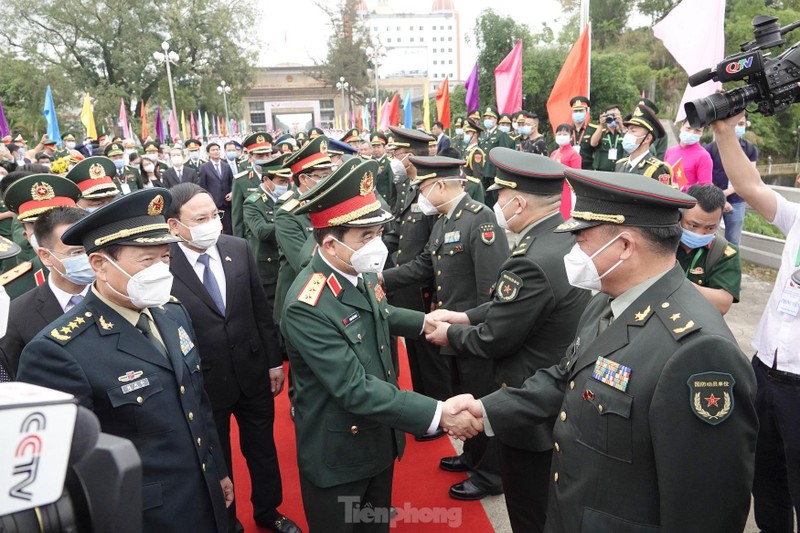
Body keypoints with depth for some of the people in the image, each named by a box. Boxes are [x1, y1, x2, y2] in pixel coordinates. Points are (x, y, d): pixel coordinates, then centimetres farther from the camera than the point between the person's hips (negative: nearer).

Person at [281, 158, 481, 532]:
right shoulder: (308, 307, -31)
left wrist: (424, 322, 9)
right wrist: (437, 414, -35)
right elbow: (355, 389, -33)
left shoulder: (359, 274, -7)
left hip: (379, 439, 7)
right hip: (337, 455, -7)